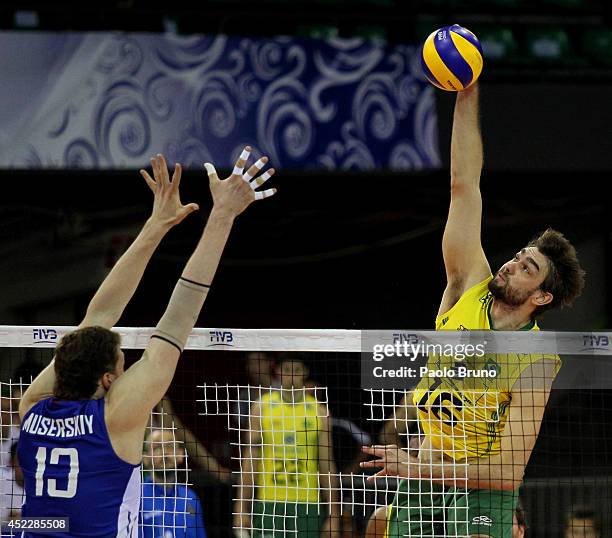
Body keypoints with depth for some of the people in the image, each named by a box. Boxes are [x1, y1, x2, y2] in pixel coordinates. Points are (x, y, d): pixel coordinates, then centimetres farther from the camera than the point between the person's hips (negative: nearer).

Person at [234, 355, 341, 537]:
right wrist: (242, 508, -2)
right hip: (268, 500, 0)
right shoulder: (261, 407, 5)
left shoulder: (318, 411, 5)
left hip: (307, 503, 0)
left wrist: (333, 515, 0)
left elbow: (327, 465, 5)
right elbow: (250, 460, 4)